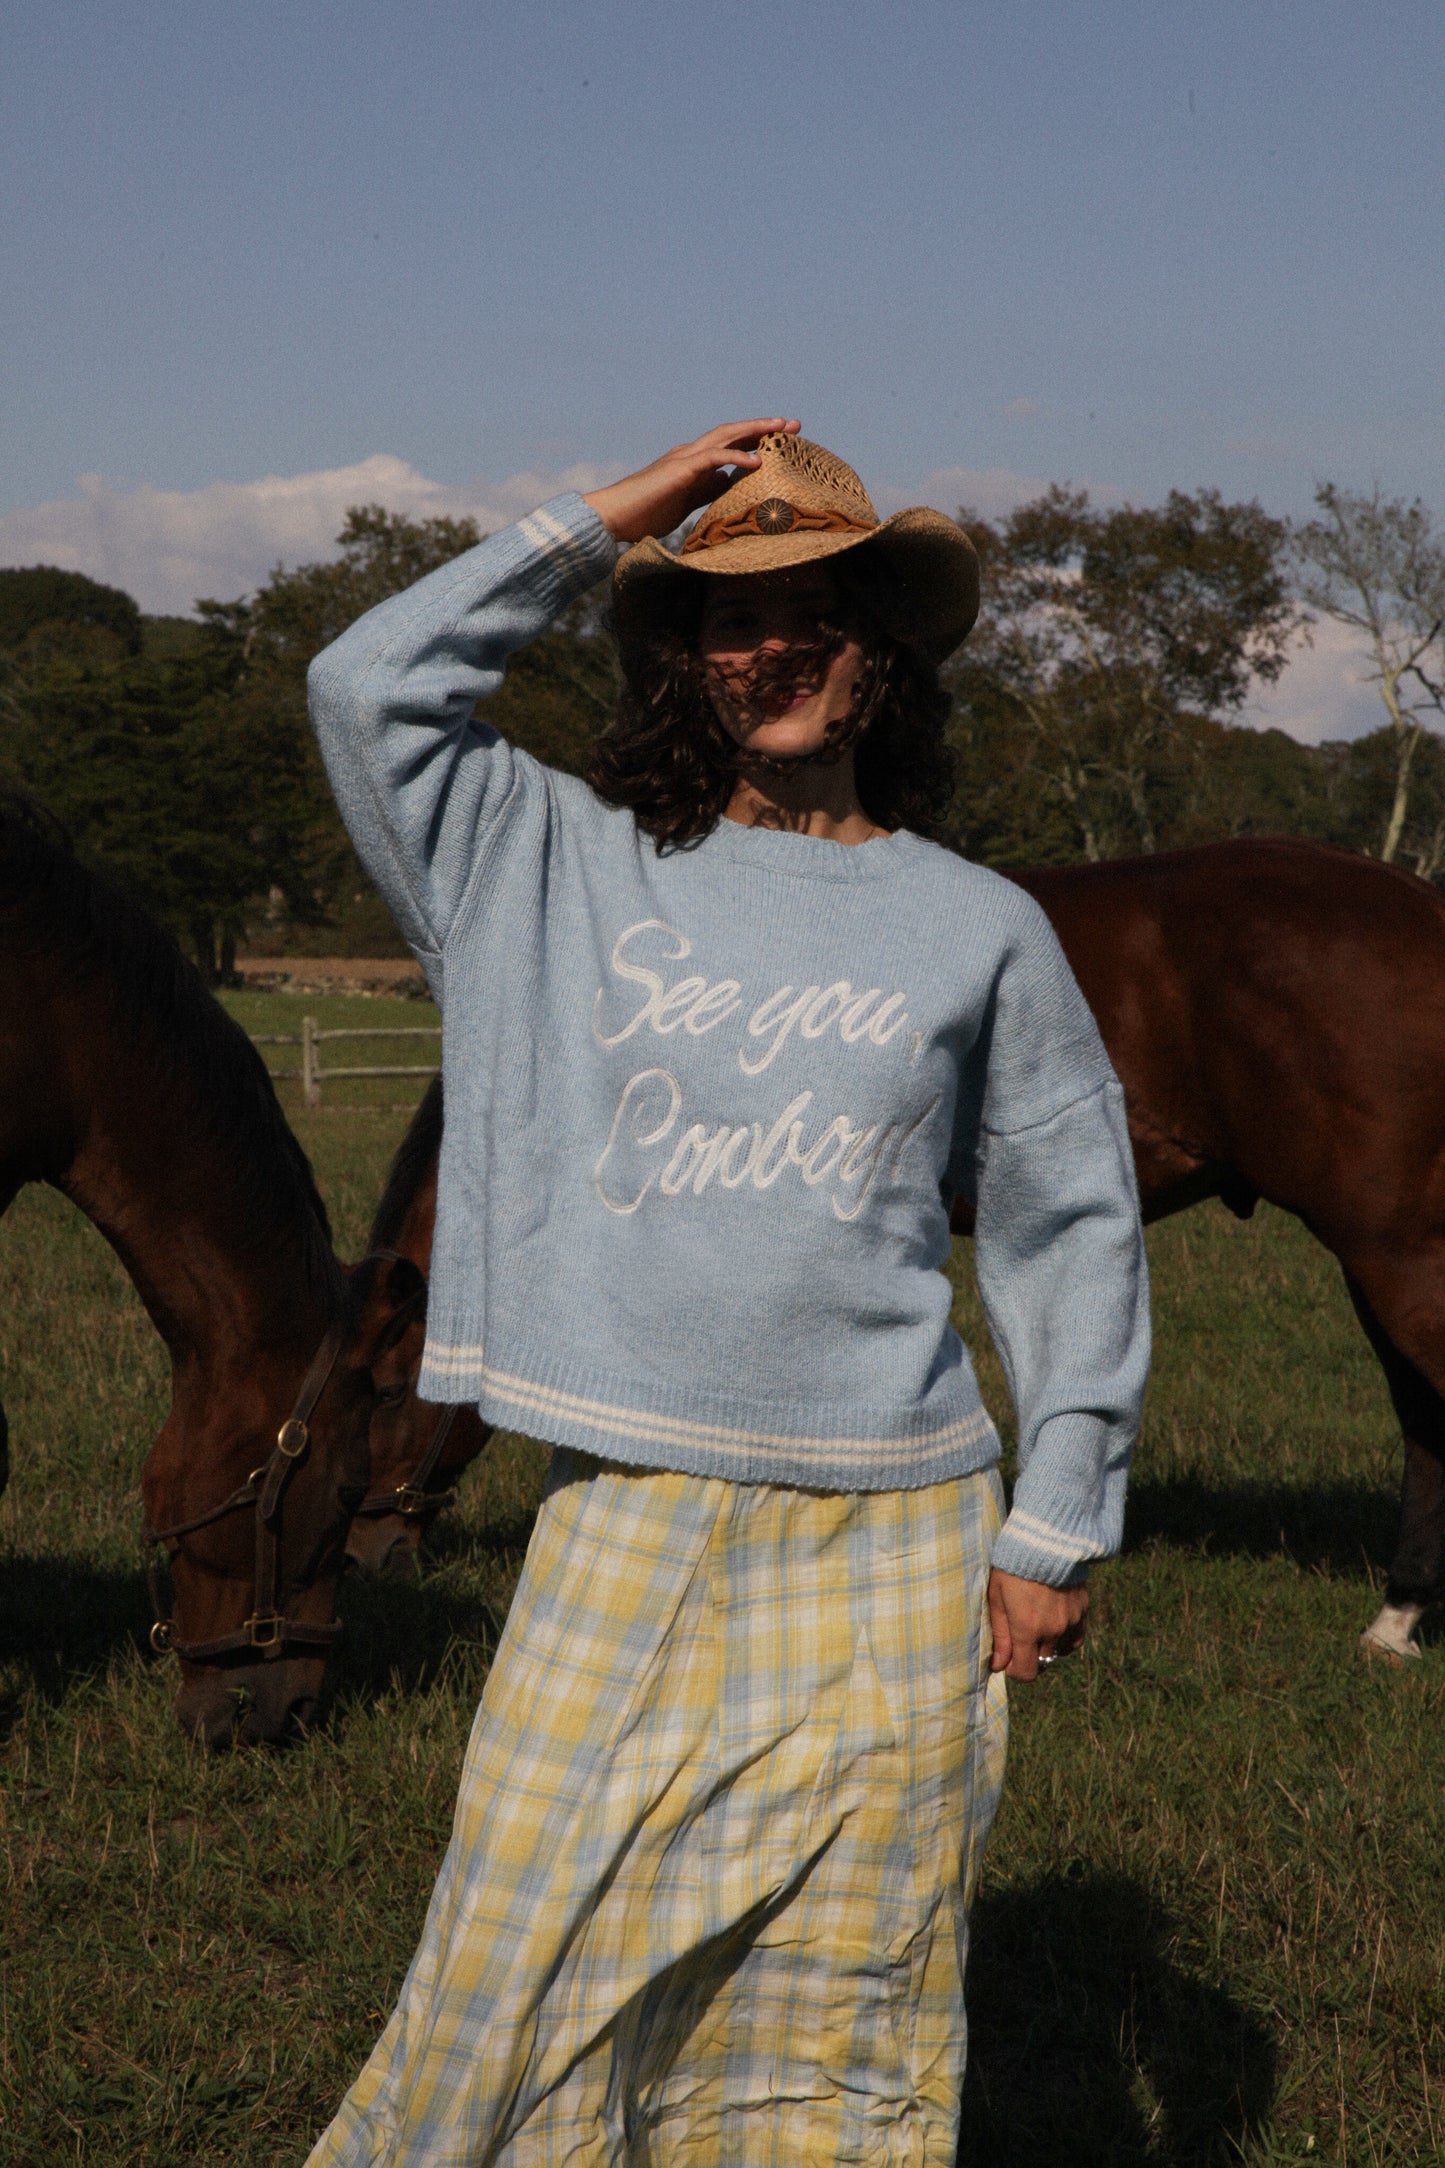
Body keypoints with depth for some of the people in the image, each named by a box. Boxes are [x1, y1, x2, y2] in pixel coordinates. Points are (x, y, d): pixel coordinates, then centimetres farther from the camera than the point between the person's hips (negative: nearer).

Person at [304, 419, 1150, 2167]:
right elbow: (367, 689, -3)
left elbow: (1069, 1227, 9)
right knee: (534, 1966, 1)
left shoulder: (977, 926, 5)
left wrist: (1056, 1526, 5)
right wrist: (597, 523, -1)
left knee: (840, 2013, 7)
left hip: (884, 1533, 0)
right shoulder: (570, 869, 6)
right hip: (627, 1517, 0)